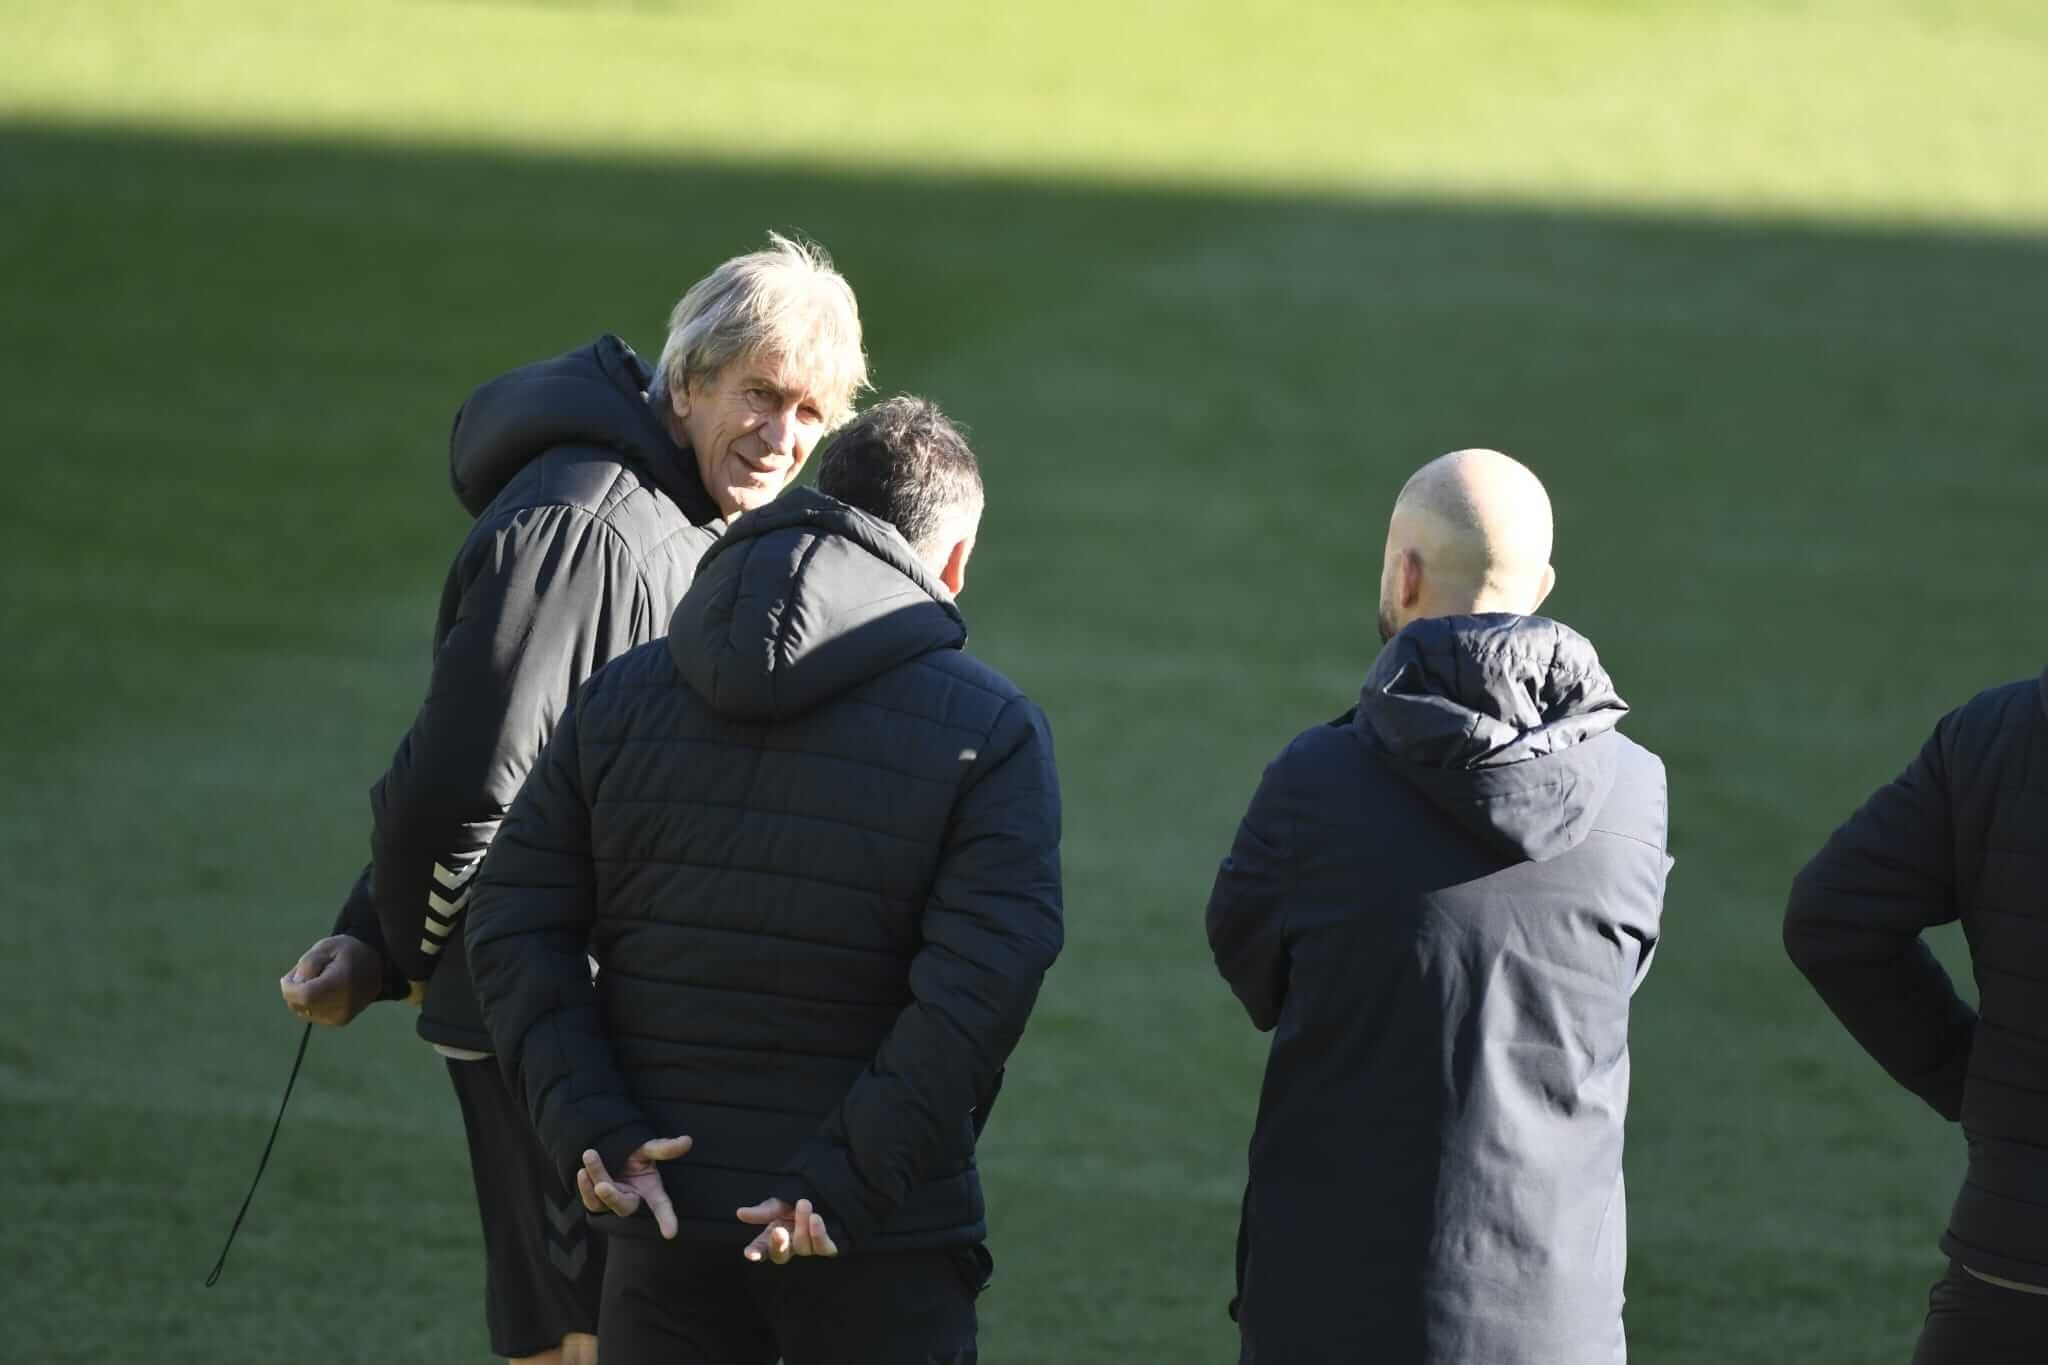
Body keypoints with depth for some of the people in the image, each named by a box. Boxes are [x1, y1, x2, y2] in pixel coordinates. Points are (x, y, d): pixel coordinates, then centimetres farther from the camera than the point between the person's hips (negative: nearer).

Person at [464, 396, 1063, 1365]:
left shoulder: (623, 695, 5)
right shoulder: (992, 730, -6)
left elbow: (513, 927, -2)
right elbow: (980, 984, -19)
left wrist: (592, 1132, -9)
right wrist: (848, 1184, -20)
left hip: (663, 1215, 3)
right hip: (876, 1248, -3)